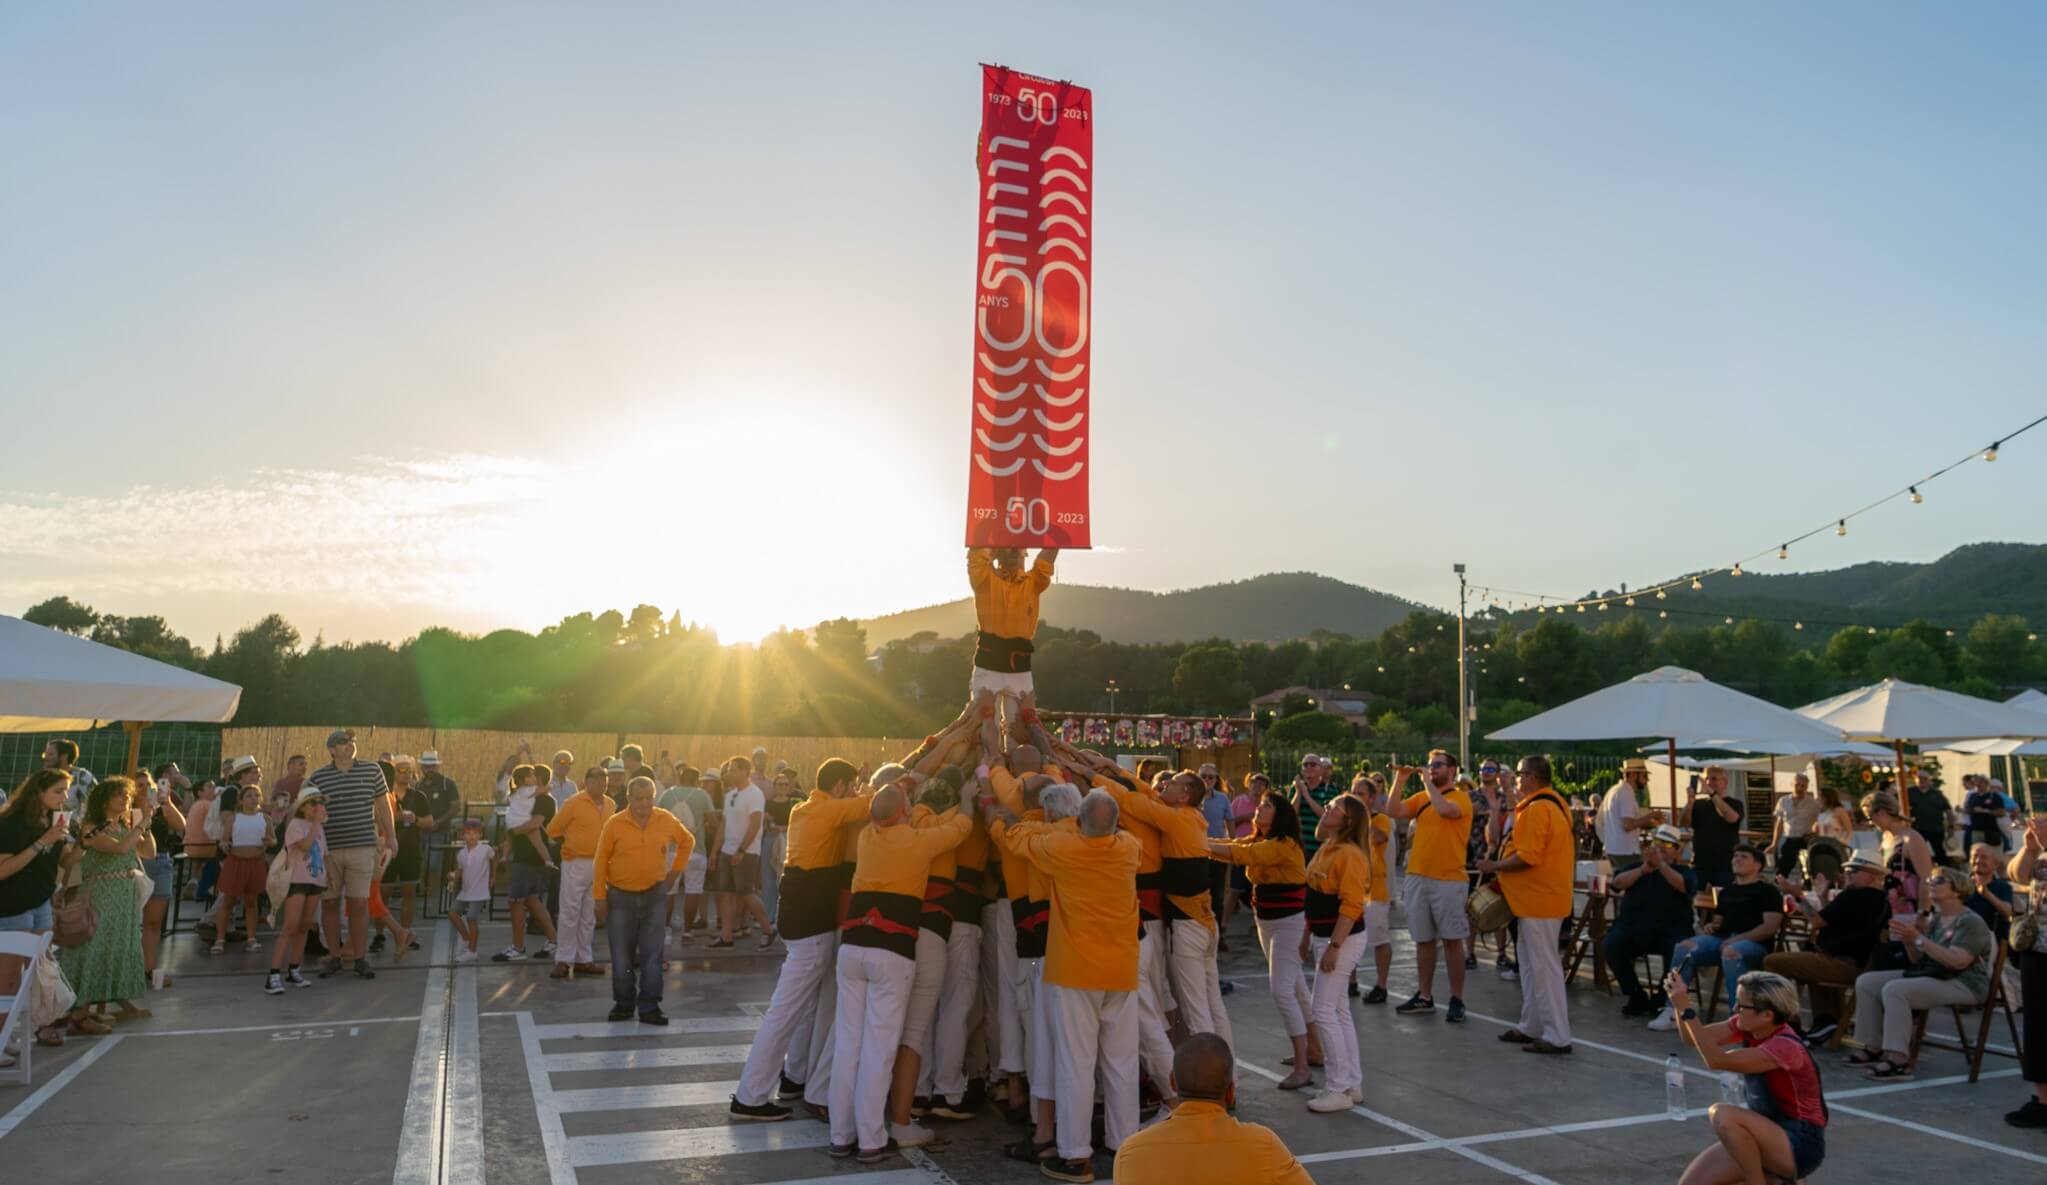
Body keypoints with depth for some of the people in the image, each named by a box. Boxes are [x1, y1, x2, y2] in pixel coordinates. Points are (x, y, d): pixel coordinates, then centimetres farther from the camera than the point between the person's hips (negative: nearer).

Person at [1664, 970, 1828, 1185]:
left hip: (1800, 1145, -7)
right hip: (1766, 1135, 7)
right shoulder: (1748, 1026, -2)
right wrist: (1680, 1003, -23)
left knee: (1721, 1113, -32)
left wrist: (1686, 1009, -35)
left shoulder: (1785, 1047, -26)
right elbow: (1694, 1039, -6)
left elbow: (1717, 1060, -31)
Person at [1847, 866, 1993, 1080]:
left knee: (1894, 989, -31)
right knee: (1866, 982, -1)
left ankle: (1899, 1061, -32)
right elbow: (1917, 960, 14)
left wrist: (1918, 938, -28)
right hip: (1929, 975, 9)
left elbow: (1958, 961, -27)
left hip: (1963, 984, -9)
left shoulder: (1971, 922, -12)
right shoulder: (1935, 919, 14)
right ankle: (1873, 1048, 0)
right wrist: (1908, 941, -6)